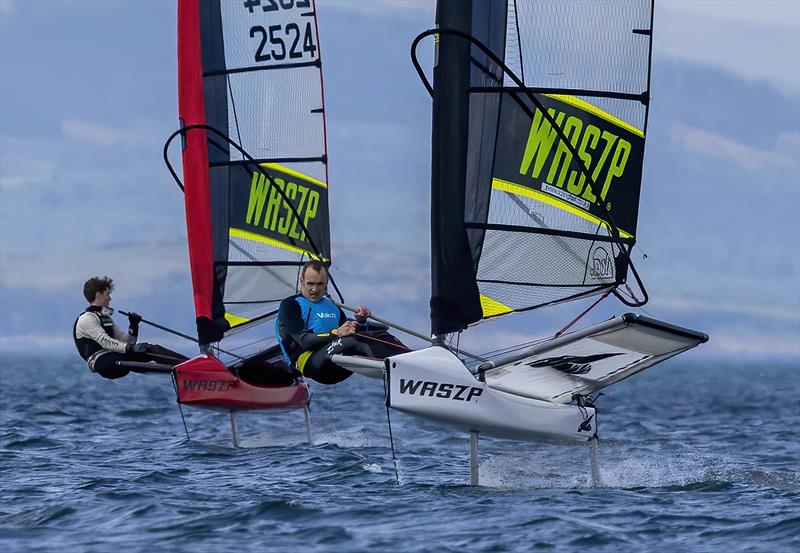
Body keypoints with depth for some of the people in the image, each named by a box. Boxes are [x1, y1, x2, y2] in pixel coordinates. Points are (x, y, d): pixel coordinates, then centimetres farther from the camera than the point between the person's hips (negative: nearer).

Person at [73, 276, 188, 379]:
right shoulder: (86, 319, -3)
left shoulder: (106, 318, 27)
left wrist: (133, 326, 3)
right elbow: (104, 342, -18)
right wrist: (130, 348, -29)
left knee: (152, 349, -9)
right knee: (147, 349, -25)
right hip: (101, 362, -9)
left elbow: (126, 340, 22)